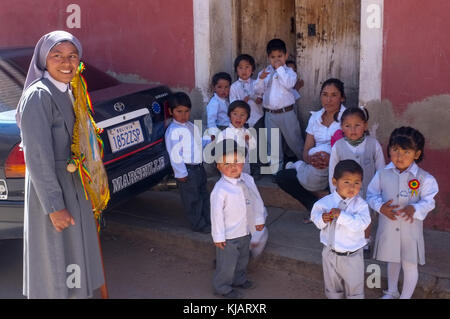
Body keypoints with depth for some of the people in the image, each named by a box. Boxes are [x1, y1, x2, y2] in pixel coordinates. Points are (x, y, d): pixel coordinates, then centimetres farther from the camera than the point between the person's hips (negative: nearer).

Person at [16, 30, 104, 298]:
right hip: (51, 190, -9)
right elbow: (37, 157, -23)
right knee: (55, 258, 5)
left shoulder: (66, 92, 6)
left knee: (73, 253, 21)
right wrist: (54, 207, -21)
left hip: (73, 187, 9)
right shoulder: (38, 96, -20)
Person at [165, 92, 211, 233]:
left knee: (203, 194, 20)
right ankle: (198, 224, 18)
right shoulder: (173, 131, -18)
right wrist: (181, 173, -19)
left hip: (198, 167, 9)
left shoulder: (191, 126, 10)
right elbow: (174, 154, -20)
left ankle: (207, 220, 34)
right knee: (192, 199, 4)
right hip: (187, 171, -9)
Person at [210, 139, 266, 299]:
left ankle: (239, 279, 49)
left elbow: (256, 200, 8)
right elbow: (217, 213, -21)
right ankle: (222, 287, 30)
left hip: (245, 231, 7)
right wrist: (218, 236, -17)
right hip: (228, 235, -7)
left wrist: (259, 219, 11)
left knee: (242, 258, 27)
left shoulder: (248, 180, -4)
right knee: (227, 263, 8)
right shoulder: (220, 189, -25)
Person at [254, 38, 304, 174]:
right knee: (272, 143, 11)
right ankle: (275, 169, 22)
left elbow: (289, 84, -24)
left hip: (286, 113, -4)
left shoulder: (288, 71, -4)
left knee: (294, 140, 7)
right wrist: (261, 79, -14)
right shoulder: (265, 72, 8)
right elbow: (258, 90, 4)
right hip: (270, 114, 4)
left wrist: (280, 69, -18)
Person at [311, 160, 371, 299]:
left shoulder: (361, 204, -18)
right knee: (332, 286, 26)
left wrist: (341, 215, -34)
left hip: (351, 256, -3)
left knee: (355, 288, 17)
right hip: (330, 253, 3)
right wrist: (322, 219, -19)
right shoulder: (325, 202, -10)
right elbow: (315, 214, 3)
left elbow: (361, 223, -30)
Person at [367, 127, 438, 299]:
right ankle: (392, 292, 46)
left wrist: (414, 209, -31)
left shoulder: (424, 178, -15)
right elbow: (372, 194, 0)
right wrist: (381, 207, -20)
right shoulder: (382, 174, -8)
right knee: (392, 260, 24)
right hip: (388, 227, 3)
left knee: (410, 265, 9)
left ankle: (405, 296, 30)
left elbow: (428, 201, -10)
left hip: (410, 229, -3)